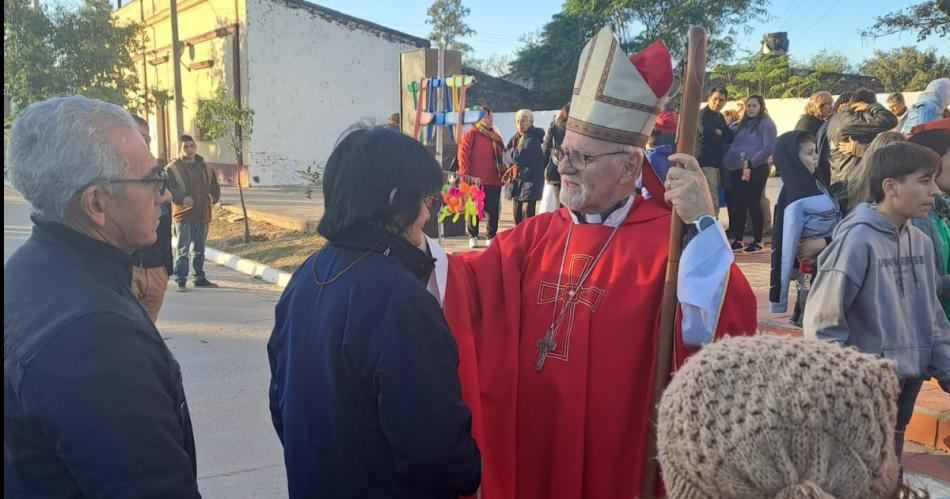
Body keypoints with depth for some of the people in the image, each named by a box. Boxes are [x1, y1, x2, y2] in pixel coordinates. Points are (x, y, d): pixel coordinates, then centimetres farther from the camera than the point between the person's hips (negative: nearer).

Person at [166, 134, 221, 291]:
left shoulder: (205, 168, 14)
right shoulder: (173, 168, -4)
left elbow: (215, 188, 22)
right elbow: (167, 189, -10)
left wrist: (212, 197, 1)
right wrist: (181, 199, -22)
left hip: (203, 215, 6)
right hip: (183, 215, -6)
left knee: (199, 249, 15)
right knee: (183, 249, -7)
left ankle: (199, 278, 25)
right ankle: (180, 281, -3)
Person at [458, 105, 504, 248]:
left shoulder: (496, 137, 18)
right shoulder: (470, 135, 0)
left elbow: (502, 157, 21)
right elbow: (463, 156, -6)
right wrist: (465, 176, -13)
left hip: (494, 181, 5)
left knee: (493, 210, 5)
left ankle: (492, 237, 15)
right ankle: (472, 237, 11)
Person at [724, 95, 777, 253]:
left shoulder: (766, 123, -3)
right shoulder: (743, 123, 18)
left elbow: (769, 147, -13)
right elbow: (734, 144, 21)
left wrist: (751, 164, -19)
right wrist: (729, 160, 5)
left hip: (756, 170, -6)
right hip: (737, 169, 7)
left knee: (753, 204, -3)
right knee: (737, 204, 6)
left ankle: (757, 241, 6)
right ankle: (737, 240, 13)